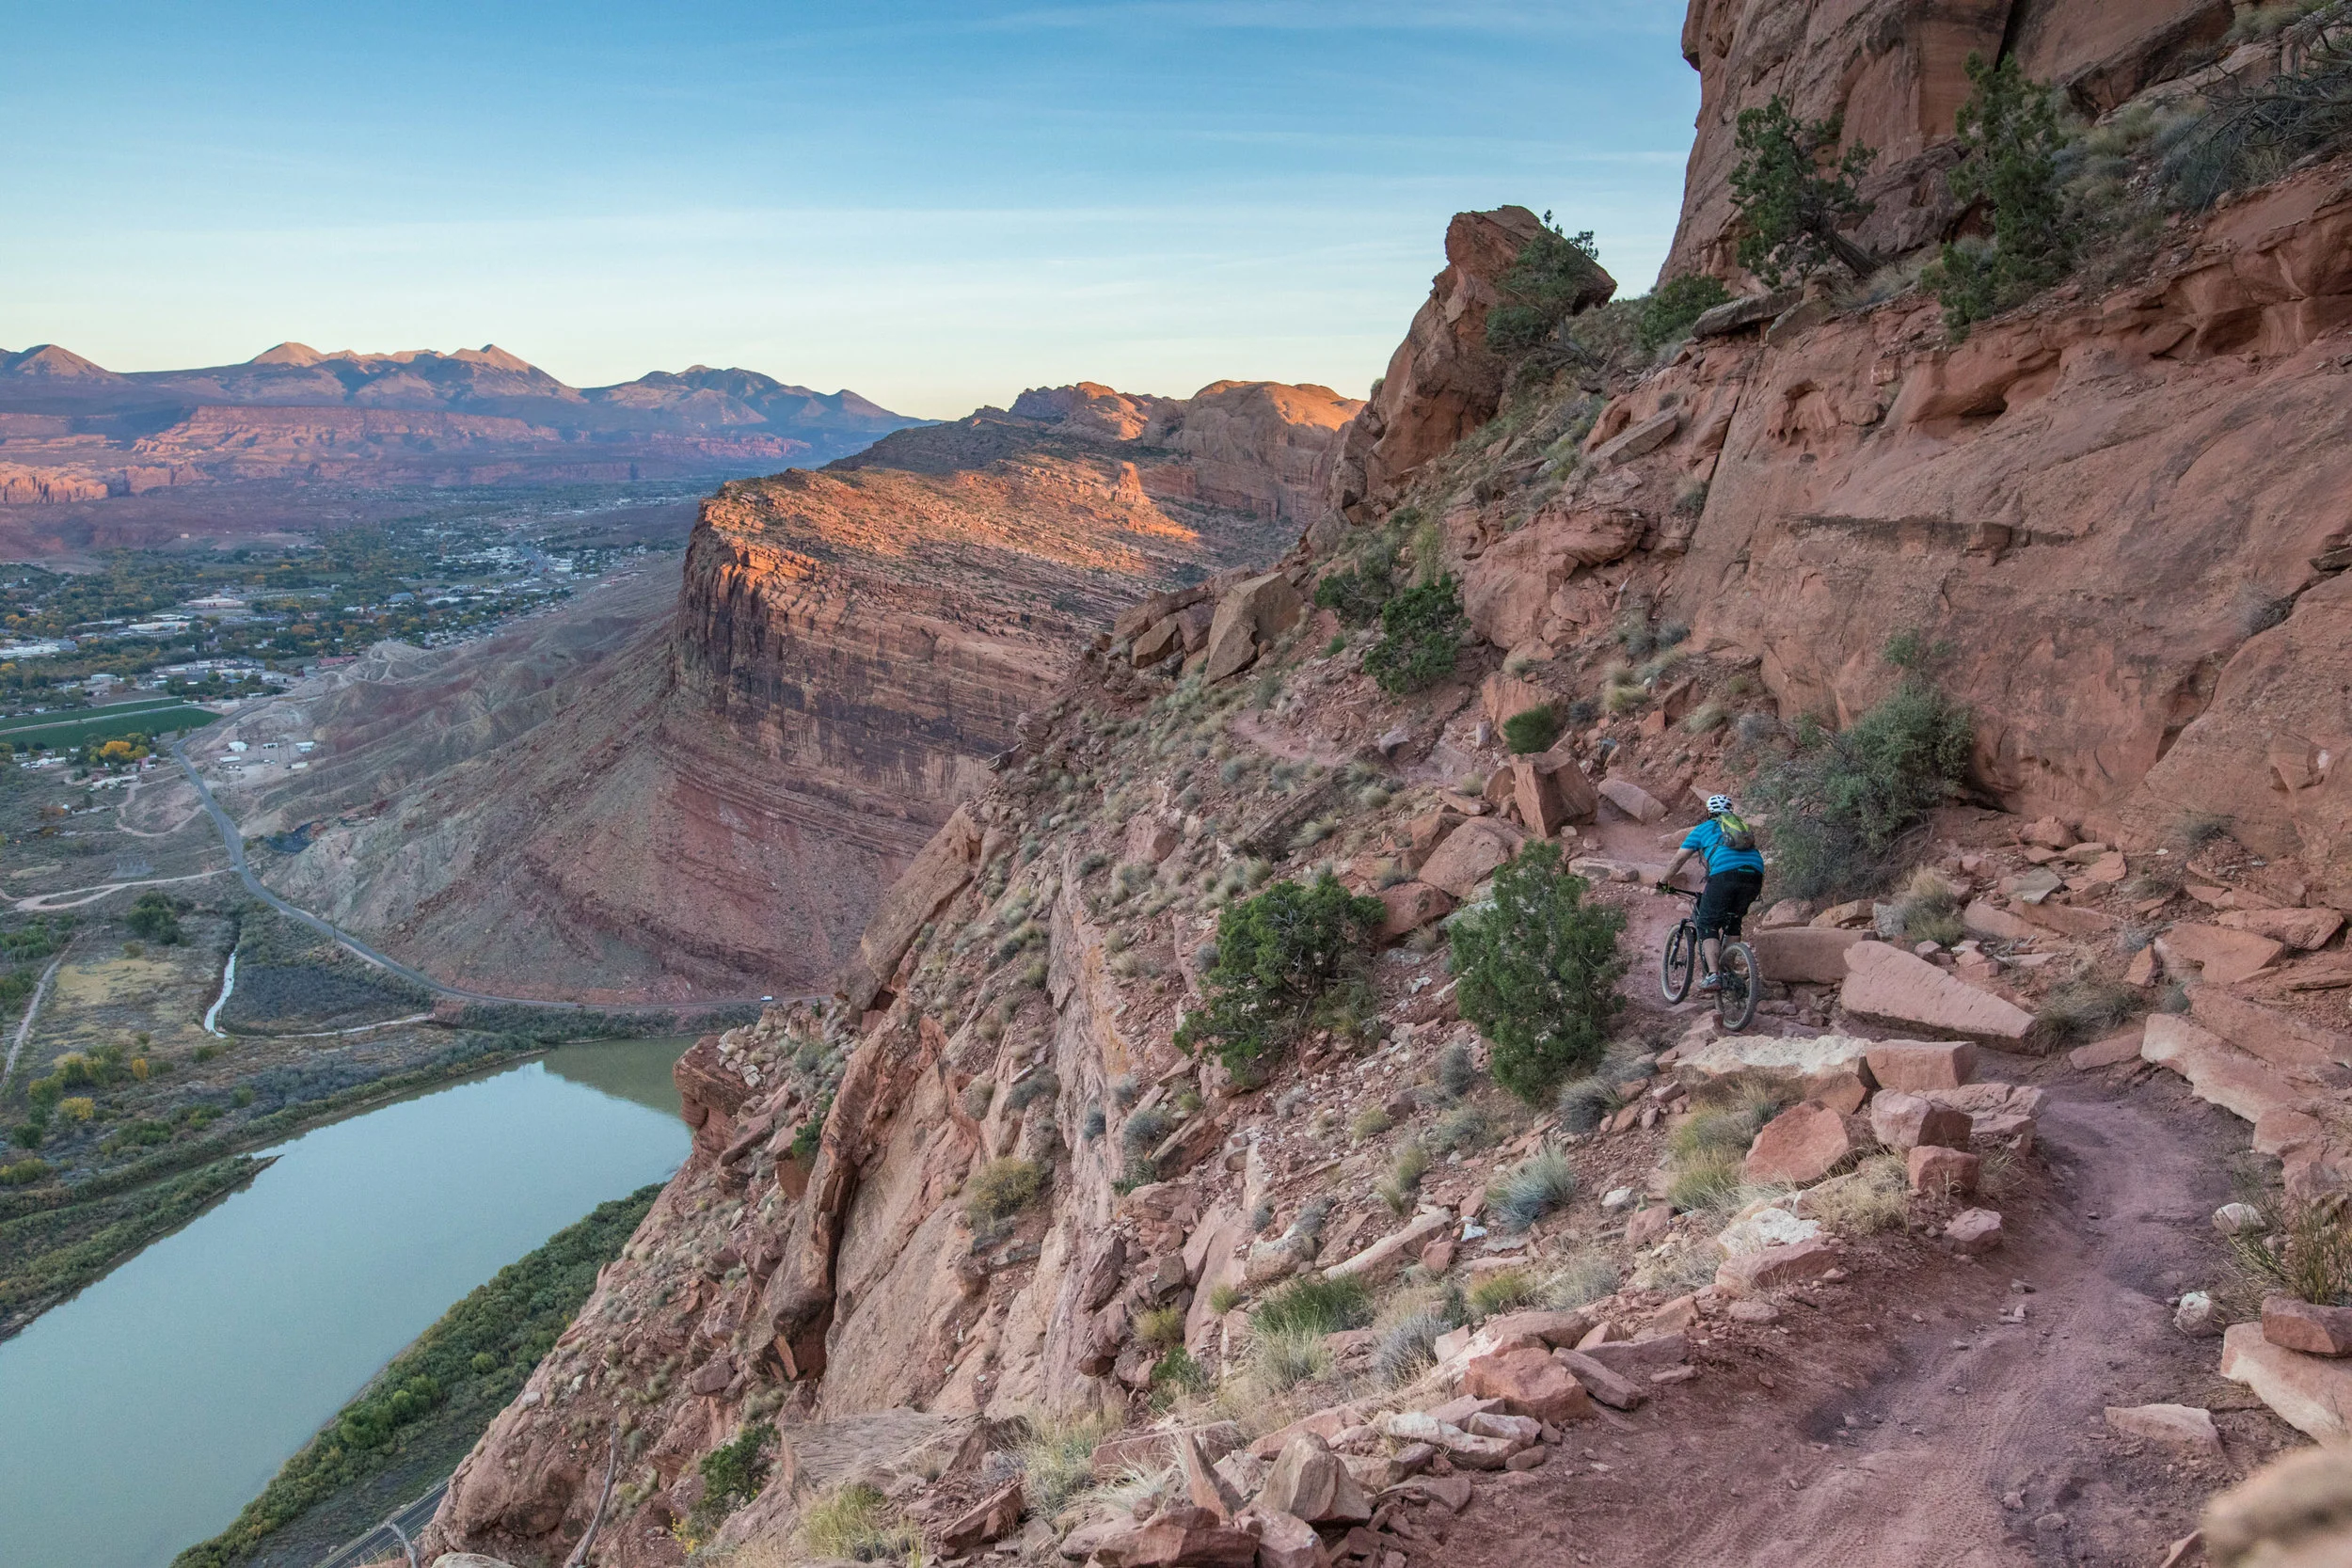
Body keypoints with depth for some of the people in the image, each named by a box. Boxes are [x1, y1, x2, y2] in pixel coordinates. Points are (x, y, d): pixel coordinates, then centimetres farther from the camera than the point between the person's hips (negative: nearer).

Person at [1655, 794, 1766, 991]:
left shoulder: (1703, 829, 21)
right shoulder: (1742, 826, 34)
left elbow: (1678, 859, 20)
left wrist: (1664, 880, 37)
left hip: (1725, 875, -5)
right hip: (1755, 875, 5)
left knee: (1708, 926, 2)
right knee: (1732, 921, 25)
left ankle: (1713, 975, -16)